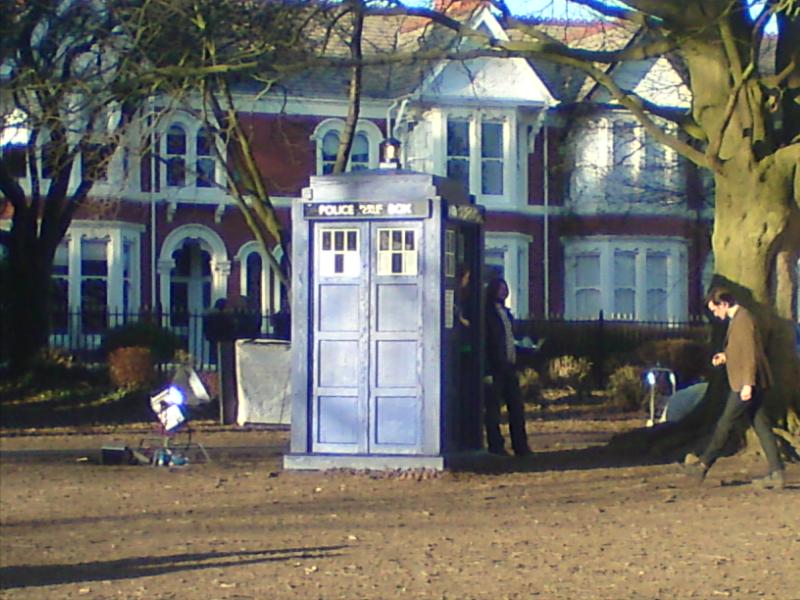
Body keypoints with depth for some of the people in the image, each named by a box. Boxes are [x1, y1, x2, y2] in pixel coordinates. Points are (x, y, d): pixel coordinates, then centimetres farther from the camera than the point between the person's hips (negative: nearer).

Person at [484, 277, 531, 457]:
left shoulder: (506, 313, 17)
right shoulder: (487, 314, -7)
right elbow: (484, 344, -11)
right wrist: (487, 371, -16)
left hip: (508, 367, 8)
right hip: (495, 368, -8)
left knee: (517, 407, 6)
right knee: (493, 409, -1)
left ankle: (520, 446, 10)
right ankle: (496, 446, 3)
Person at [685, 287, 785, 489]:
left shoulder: (743, 320, -14)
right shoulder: (738, 319, 17)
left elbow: (750, 354, -20)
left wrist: (747, 384, -24)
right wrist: (725, 357, 12)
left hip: (746, 385, -10)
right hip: (748, 383, 10)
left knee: (725, 424, -1)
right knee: (762, 427, 6)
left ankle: (704, 465, 7)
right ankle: (776, 474, 3)